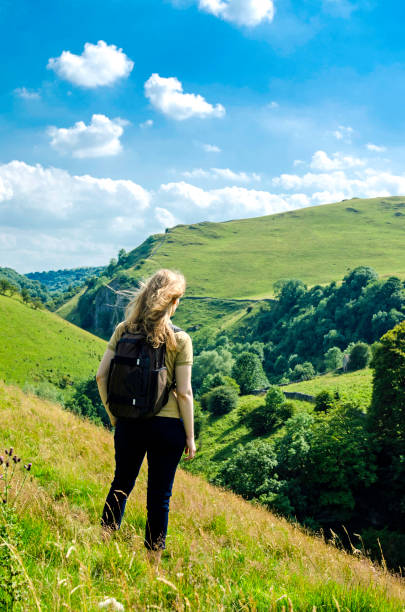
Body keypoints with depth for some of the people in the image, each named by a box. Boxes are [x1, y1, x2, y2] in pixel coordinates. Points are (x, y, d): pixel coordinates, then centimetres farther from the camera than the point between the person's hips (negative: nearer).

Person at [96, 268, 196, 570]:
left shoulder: (124, 330, -2)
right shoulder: (179, 339, -11)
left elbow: (101, 376, -2)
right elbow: (184, 392, -11)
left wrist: (113, 415, 10)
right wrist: (190, 436, -2)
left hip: (128, 422, 3)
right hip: (166, 424, -3)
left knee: (121, 484, 22)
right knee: (159, 495, 11)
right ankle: (152, 562, 21)